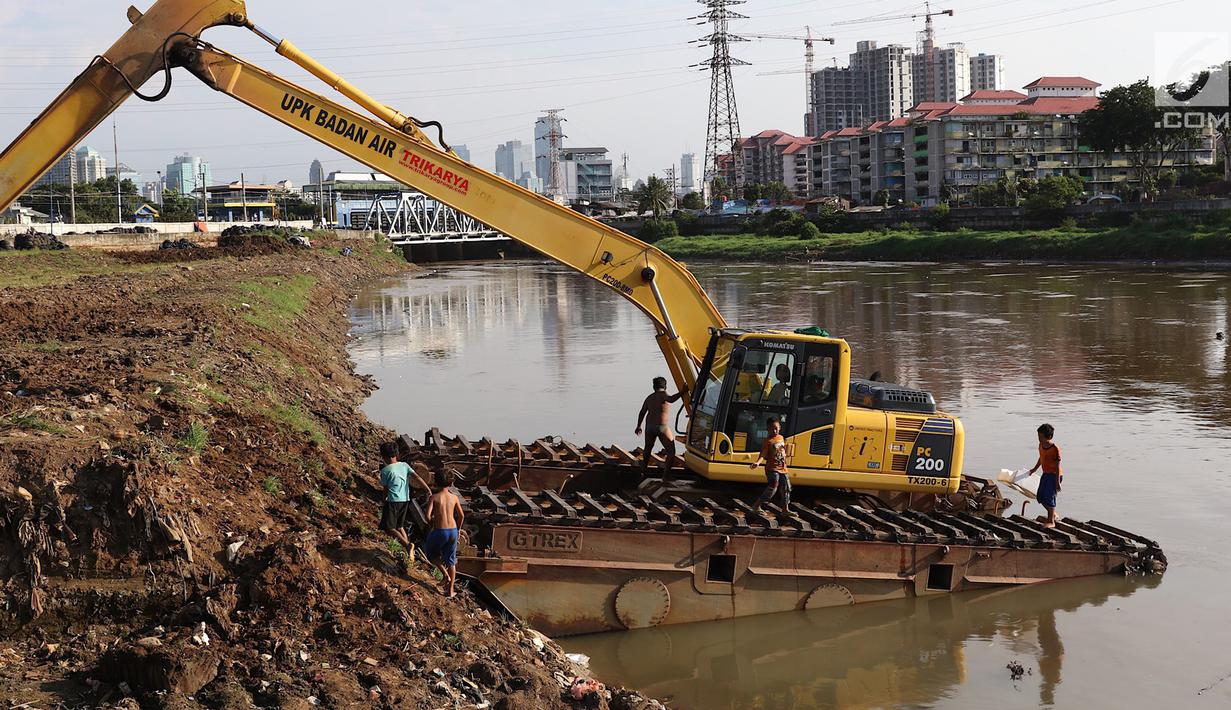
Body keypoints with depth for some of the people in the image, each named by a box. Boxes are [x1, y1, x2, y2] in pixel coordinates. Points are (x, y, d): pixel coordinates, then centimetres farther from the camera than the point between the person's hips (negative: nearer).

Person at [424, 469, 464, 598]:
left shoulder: (434, 497, -7)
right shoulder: (454, 497, 3)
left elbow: (428, 516, -15)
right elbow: (461, 516, 6)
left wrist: (432, 524, 7)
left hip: (439, 531, -3)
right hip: (452, 531, 3)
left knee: (431, 552, 25)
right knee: (451, 560, 15)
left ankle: (446, 575, 10)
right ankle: (450, 591, 17)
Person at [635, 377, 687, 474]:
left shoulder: (649, 398, 13)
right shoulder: (662, 394, -7)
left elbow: (642, 413, 19)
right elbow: (671, 399, -28)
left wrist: (638, 427, 29)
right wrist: (682, 392, -23)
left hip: (649, 426, 7)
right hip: (662, 427, -7)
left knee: (648, 449, 26)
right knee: (671, 451, -1)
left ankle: (644, 470, 39)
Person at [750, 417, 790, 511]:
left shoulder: (781, 438, 9)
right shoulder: (768, 441, -11)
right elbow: (763, 455, -19)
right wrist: (757, 462, -34)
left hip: (782, 469, 7)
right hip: (772, 468, -7)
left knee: (786, 488, 10)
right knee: (773, 487, -17)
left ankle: (785, 509, 22)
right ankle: (757, 506, -9)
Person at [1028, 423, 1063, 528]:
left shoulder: (1055, 449, -22)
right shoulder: (1041, 445, 1)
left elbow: (1058, 466, -20)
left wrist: (1057, 482, -20)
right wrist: (1035, 469, 26)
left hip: (1054, 475, -8)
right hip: (1045, 474, 8)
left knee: (1049, 497, -9)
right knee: (1041, 497, 10)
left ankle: (1051, 521, -1)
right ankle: (1053, 514, 30)